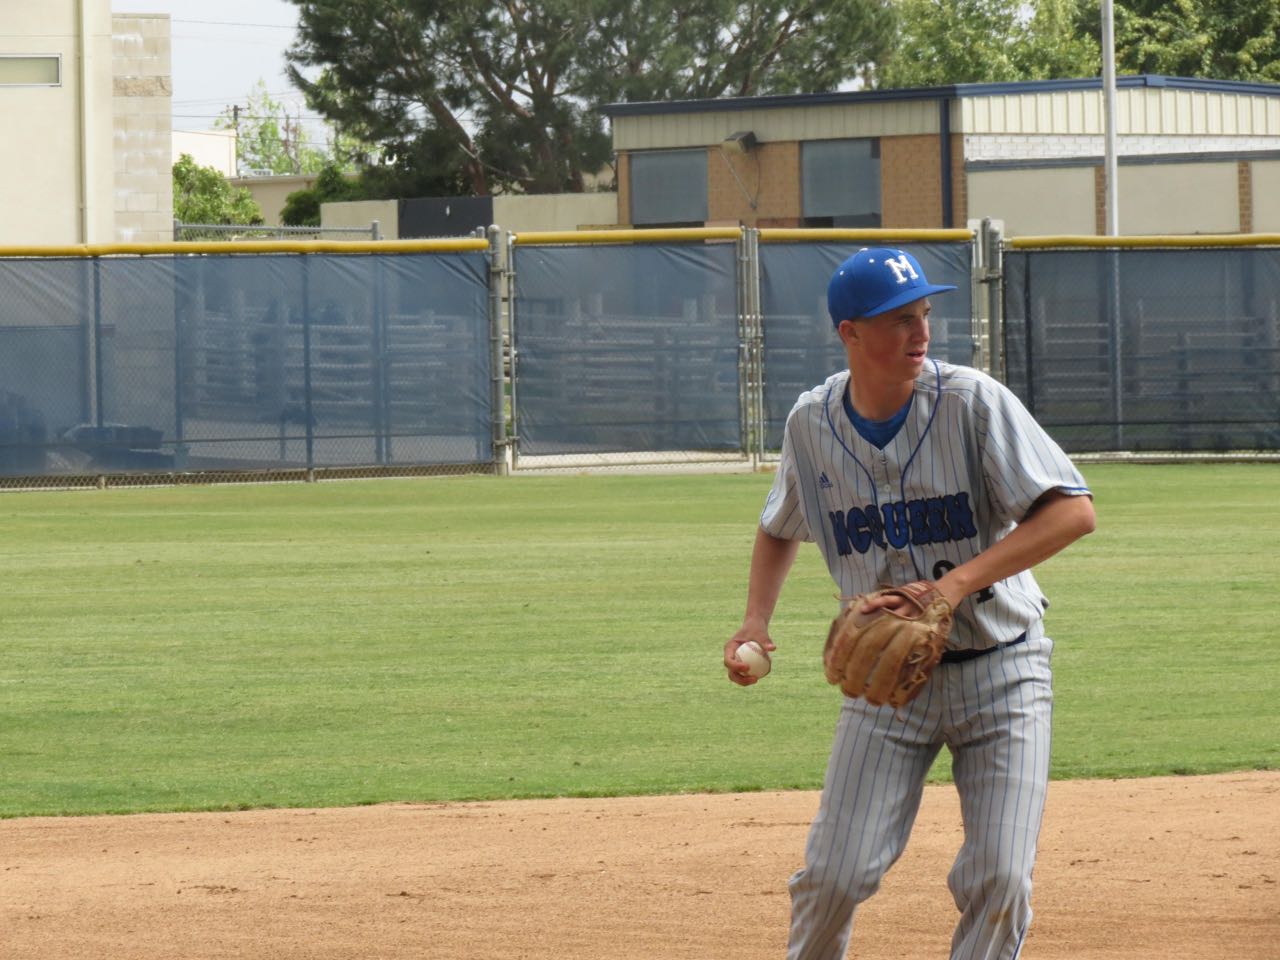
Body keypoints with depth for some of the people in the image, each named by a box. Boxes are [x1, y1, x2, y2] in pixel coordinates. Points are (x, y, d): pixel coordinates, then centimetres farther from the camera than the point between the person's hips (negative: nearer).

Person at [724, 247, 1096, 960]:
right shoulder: (812, 422, -2)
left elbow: (1074, 511, -22)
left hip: (1000, 668, -2)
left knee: (999, 880, -11)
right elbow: (781, 527, 19)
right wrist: (755, 621, 1)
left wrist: (956, 584, -30)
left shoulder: (974, 403, -15)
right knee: (836, 875, -5)